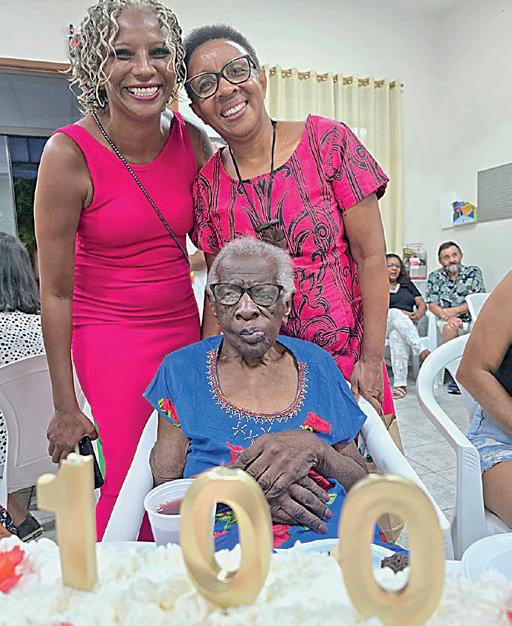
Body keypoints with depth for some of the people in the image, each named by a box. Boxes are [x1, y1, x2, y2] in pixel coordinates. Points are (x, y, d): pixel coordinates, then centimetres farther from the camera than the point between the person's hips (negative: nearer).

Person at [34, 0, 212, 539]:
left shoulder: (191, 140, -3)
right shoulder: (70, 153, -15)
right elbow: (55, 291, -10)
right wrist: (65, 407, -6)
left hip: (185, 329, 4)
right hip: (111, 337, -4)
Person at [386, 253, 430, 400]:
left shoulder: (407, 284, 28)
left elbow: (422, 304, 18)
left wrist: (417, 315, -7)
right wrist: (403, 314, -14)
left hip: (408, 324, 2)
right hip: (384, 324, -2)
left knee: (397, 334, -37)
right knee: (396, 313, -37)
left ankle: (400, 383, -49)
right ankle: (422, 351, -53)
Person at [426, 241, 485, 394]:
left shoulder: (474, 272, 7)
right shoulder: (434, 277, 8)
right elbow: (432, 305, -1)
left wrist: (454, 310, -12)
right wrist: (447, 317, -20)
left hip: (472, 320, 1)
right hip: (447, 321, 0)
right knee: (450, 328, -33)